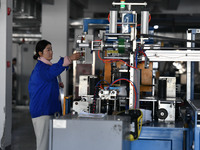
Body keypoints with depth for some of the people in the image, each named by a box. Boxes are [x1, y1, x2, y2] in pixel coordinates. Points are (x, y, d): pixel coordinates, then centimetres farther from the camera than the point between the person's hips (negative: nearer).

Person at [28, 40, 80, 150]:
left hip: (48, 110, 10)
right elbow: (51, 71, -38)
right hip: (42, 111, -10)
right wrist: (69, 59, -46)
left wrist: (56, 85, 13)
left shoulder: (42, 66, 18)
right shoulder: (41, 67, -14)